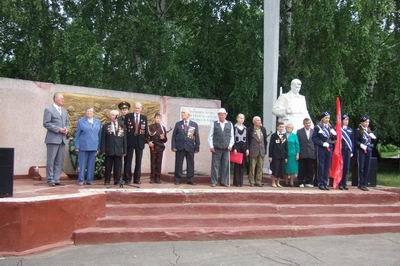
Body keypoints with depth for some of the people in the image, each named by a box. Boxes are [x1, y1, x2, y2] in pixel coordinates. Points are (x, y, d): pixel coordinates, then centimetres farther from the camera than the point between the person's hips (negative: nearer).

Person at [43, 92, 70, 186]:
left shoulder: (64, 110, 19)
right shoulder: (48, 109, -2)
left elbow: (67, 123, 22)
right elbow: (46, 123, -9)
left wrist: (66, 129, 0)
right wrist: (58, 129, -14)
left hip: (62, 139, 6)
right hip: (53, 139, -6)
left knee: (60, 161, 5)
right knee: (51, 160, -2)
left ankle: (56, 179, 11)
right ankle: (50, 180, 4)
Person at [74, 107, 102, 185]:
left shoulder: (98, 122, 12)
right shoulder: (81, 121, 5)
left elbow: (99, 135, 12)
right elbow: (77, 135, 4)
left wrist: (99, 147, 7)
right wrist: (77, 146, -2)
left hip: (94, 147, 2)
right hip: (83, 147, -2)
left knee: (91, 164, 4)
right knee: (82, 164, -2)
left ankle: (89, 180, 10)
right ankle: (81, 180, 4)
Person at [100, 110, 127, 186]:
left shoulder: (122, 127, 11)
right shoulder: (105, 126, 6)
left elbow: (124, 139, 9)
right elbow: (103, 139, 3)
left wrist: (124, 151, 4)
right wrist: (102, 150, -5)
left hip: (119, 151, 1)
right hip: (109, 151, -1)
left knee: (118, 166, 1)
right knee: (108, 166, 3)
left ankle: (117, 180, 9)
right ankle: (107, 180, 12)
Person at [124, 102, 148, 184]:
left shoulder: (144, 118, 9)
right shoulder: (128, 116, 3)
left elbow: (146, 130, 10)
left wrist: (146, 139, 0)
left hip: (140, 142, 2)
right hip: (130, 141, -2)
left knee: (138, 161, 5)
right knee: (128, 161, 1)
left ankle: (137, 179, 12)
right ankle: (127, 178, 8)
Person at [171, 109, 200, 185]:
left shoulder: (194, 124, 7)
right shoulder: (178, 124, 8)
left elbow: (197, 136, 5)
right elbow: (174, 135, 6)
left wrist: (197, 147, 0)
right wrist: (173, 146, -3)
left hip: (190, 147, 0)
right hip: (179, 147, 0)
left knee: (190, 164, 3)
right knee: (178, 164, 3)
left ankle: (190, 180, 13)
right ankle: (177, 179, 11)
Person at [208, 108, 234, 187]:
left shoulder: (230, 124, 11)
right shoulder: (214, 124, 6)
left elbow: (232, 136, 13)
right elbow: (210, 136, 6)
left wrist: (230, 145, -1)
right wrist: (211, 146, -3)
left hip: (226, 149, 2)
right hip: (216, 149, -2)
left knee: (225, 166, 3)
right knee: (215, 166, -2)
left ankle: (224, 182, 11)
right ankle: (214, 182, 5)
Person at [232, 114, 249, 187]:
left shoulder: (245, 128, 13)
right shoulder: (234, 127, 0)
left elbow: (247, 139, 12)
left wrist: (247, 149, 5)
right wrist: (234, 148, -12)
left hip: (244, 147, 4)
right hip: (237, 147, -4)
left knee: (242, 165, 4)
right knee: (237, 165, -4)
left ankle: (241, 182, 9)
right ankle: (236, 182, 0)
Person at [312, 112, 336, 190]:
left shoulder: (330, 127, 13)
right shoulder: (317, 127, -2)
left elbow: (333, 138, 17)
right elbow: (314, 138, -6)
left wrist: (334, 134, -6)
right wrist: (322, 143, -16)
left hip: (329, 148, 5)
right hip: (321, 149, -5)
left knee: (327, 166, 6)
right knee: (320, 166, -3)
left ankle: (325, 183, 13)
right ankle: (320, 184, 3)